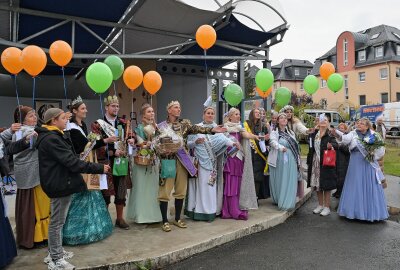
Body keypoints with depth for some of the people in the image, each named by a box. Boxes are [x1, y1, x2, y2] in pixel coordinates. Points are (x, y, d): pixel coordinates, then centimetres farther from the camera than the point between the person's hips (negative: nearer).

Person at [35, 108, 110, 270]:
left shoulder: (52, 137, 13)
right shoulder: (51, 139, -21)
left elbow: (67, 159, 16)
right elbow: (71, 162, -26)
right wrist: (99, 168, -23)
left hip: (60, 182, 11)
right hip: (60, 184, -11)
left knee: (57, 221, 20)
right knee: (57, 222, 1)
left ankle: (56, 252, 34)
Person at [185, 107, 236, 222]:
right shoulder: (197, 127, 7)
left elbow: (223, 139, -13)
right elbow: (188, 144, 5)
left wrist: (233, 143, -31)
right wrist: (195, 142, -14)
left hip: (211, 161, 1)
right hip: (199, 161, -1)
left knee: (209, 185, 2)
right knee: (200, 185, 1)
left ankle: (209, 211, 10)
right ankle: (197, 211, 9)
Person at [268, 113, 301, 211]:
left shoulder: (291, 133, 15)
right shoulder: (274, 132, 0)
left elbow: (295, 146, 16)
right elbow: (273, 142, -19)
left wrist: (297, 160, 13)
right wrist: (281, 147, -38)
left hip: (290, 161, 4)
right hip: (279, 160, -4)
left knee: (289, 182, 1)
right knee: (279, 181, 3)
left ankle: (287, 203, 7)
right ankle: (277, 200, 16)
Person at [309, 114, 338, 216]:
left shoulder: (329, 134, -5)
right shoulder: (315, 133, 8)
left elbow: (336, 145, -21)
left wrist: (331, 145, -40)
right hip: (315, 162, 5)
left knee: (326, 186, 1)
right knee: (317, 185, 11)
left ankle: (327, 207, 14)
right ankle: (320, 205, 26)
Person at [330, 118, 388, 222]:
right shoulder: (353, 134, 0)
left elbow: (381, 149, 8)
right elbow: (345, 139, -22)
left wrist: (373, 156, -5)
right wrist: (337, 134, -40)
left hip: (369, 164, 0)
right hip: (356, 164, 0)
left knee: (370, 187, 4)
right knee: (356, 186, 5)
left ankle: (371, 211, 15)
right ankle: (356, 209, 14)